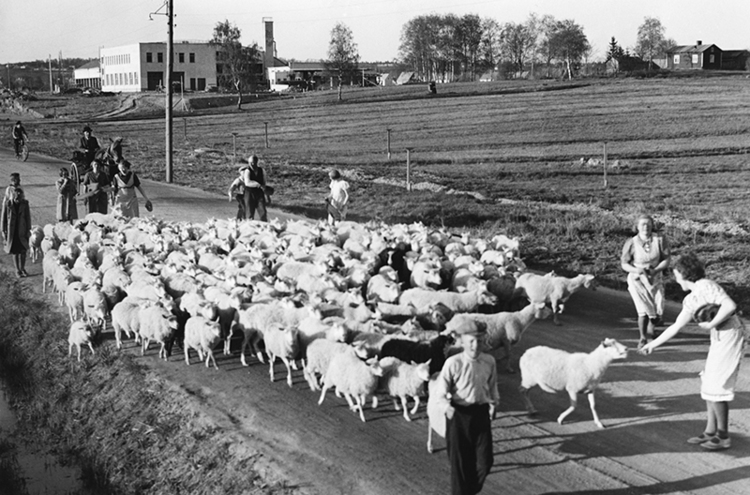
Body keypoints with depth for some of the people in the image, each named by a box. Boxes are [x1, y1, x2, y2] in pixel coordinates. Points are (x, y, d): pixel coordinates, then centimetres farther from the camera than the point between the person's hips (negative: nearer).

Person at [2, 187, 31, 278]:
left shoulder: (25, 203, -6)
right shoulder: (7, 204, -11)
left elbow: (28, 217, 2)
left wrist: (28, 230, 2)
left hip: (22, 231, 1)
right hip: (12, 231, -1)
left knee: (23, 251, 7)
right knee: (15, 252, 6)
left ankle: (22, 269, 24)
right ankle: (17, 270, 18)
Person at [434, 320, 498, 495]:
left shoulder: (489, 361, -3)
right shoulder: (453, 363, -15)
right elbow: (441, 393, -13)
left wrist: (493, 403, 11)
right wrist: (447, 407, -30)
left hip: (481, 413, 3)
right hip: (459, 414, -3)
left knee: (485, 461, 5)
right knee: (460, 461, 6)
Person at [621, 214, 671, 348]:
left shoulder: (660, 240, -13)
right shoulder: (631, 243, -16)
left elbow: (666, 260, -7)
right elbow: (624, 263, -8)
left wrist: (655, 270, -23)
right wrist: (637, 270, -26)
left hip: (655, 279, 2)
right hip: (637, 280, -2)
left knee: (658, 312, -3)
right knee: (644, 311, -13)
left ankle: (650, 330, 31)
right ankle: (643, 338, 12)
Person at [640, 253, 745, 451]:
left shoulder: (707, 286, -14)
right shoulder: (691, 300, 14)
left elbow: (730, 306, -26)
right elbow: (676, 326, 19)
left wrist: (711, 324, -19)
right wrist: (654, 344, 19)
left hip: (730, 335, -9)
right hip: (718, 338, 9)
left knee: (716, 387, -5)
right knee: (708, 385, 13)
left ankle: (723, 436, 5)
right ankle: (710, 431, 21)